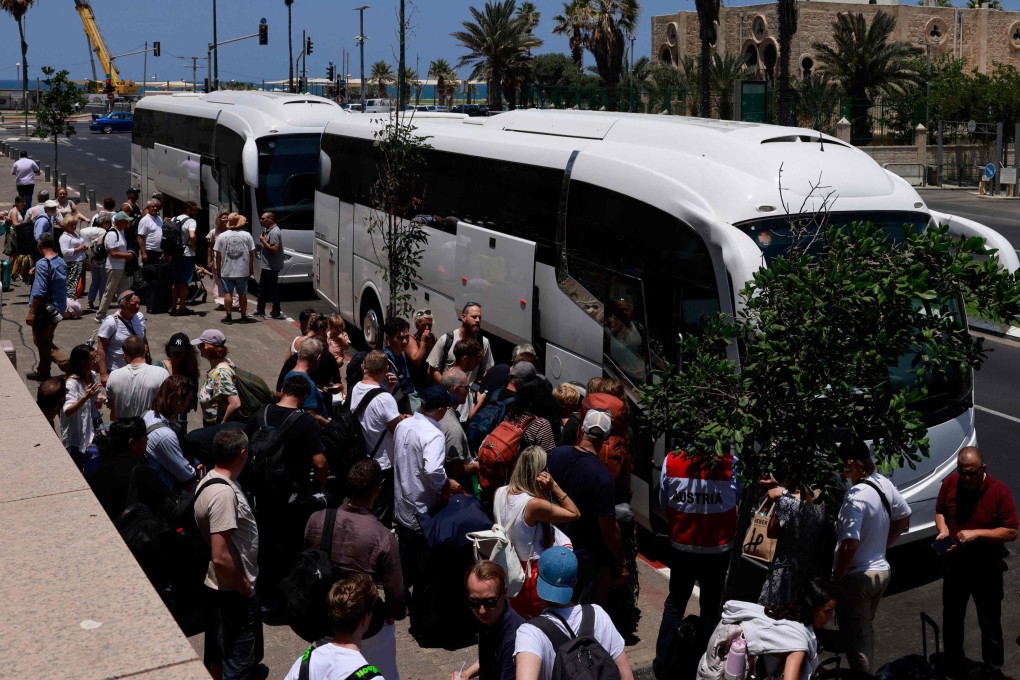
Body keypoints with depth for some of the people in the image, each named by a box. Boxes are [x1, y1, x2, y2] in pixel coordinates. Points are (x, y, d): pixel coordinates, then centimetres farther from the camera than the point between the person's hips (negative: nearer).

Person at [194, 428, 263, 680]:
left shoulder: (211, 480, 3)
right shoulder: (224, 493, -28)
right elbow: (221, 558, -30)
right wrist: (244, 589, -16)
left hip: (218, 587, 9)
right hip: (233, 592, -9)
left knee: (217, 655, 22)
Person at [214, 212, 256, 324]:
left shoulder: (222, 236, -4)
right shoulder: (246, 235, -3)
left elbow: (218, 255, -2)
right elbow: (251, 254, 0)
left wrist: (218, 269, 9)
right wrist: (251, 268, 10)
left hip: (227, 271, -1)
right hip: (243, 271, 1)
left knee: (228, 293, 6)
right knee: (242, 294, 10)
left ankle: (229, 317, 5)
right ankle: (244, 316, 15)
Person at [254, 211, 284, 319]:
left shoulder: (274, 232, -20)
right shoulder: (268, 230, 11)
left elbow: (274, 249, -27)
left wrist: (263, 241, -18)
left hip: (272, 267, -10)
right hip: (266, 266, 10)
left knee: (273, 290, -2)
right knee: (262, 288, 17)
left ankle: (276, 312, 6)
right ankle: (260, 310, 26)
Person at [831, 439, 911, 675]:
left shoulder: (856, 497, -26)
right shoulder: (885, 484, -1)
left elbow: (849, 545, -27)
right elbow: (903, 517, 16)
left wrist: (835, 579, -16)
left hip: (857, 577, -9)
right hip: (881, 570, 9)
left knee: (854, 639, 4)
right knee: (866, 630, 25)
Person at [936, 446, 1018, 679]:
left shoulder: (999, 491, -18)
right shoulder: (950, 483, -8)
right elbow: (939, 511, 8)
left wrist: (976, 534, -26)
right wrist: (943, 529, -12)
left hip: (986, 569, -4)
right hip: (954, 564, 4)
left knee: (990, 624, 9)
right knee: (952, 619, 18)